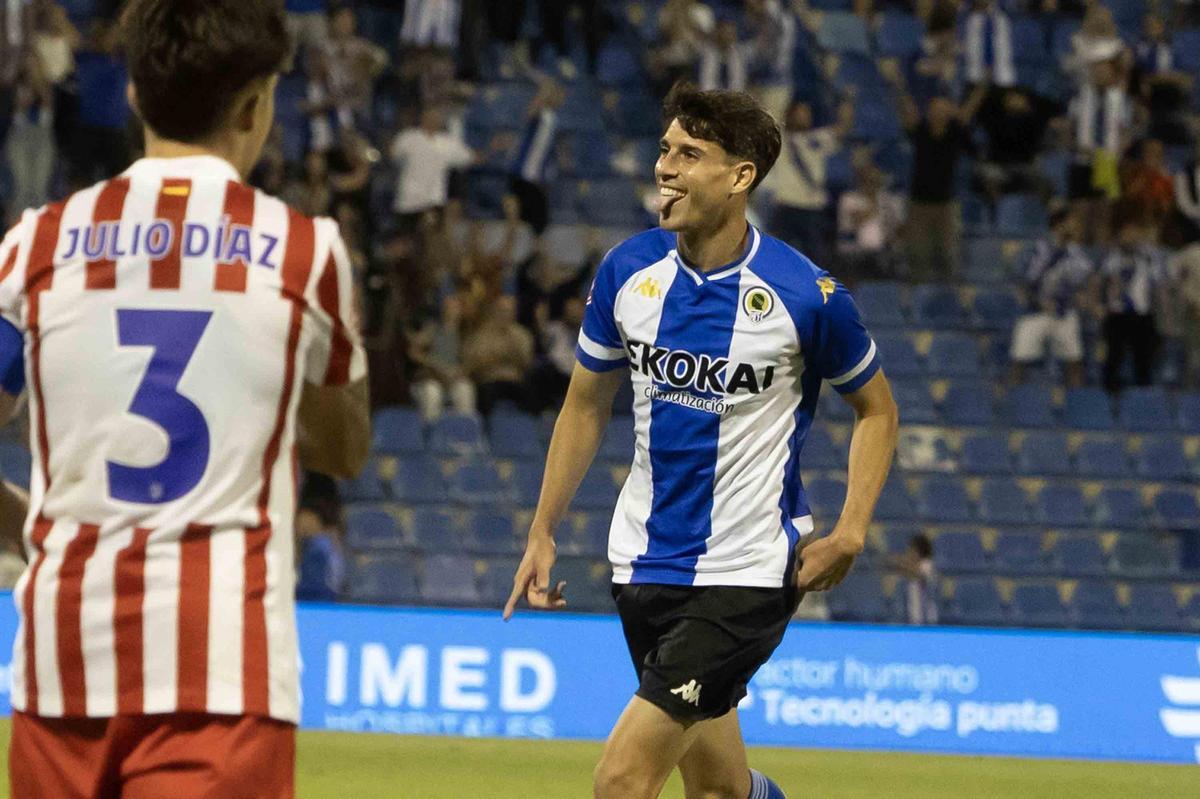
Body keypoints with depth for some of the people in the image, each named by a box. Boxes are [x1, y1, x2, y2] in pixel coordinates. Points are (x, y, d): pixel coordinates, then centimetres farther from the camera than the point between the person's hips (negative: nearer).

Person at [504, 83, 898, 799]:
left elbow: (878, 409, 2)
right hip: (646, 563, 5)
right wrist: (543, 533, 11)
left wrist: (848, 535, -10)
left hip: (746, 575, -5)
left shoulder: (806, 295, -13)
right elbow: (587, 406, 13)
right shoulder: (628, 271, -1)